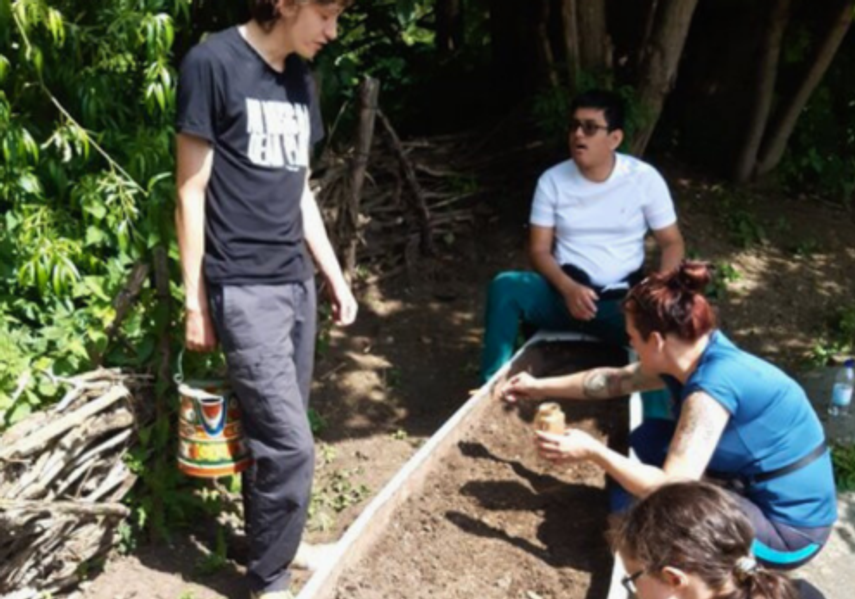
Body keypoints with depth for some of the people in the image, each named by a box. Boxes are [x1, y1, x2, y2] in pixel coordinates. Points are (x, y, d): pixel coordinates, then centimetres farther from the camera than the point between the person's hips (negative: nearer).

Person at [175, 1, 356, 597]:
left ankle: (271, 544, 31)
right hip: (244, 288, -7)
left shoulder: (300, 77, 12)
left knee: (273, 435, 13)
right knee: (290, 444, -6)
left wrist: (334, 275, 18)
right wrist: (195, 301, -7)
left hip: (297, 282, 7)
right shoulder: (214, 63, -9)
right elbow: (191, 191, -8)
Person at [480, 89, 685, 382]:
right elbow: (539, 250, -1)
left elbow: (672, 243, 3)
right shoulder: (552, 180, -1)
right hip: (565, 293, 1)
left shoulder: (644, 178, -3)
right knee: (505, 286, -28)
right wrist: (568, 288, -21)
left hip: (621, 300, -1)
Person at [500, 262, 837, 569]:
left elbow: (672, 487, -31)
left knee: (635, 504, -15)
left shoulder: (713, 386, -29)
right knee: (646, 440, 5)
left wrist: (592, 451, -25)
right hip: (755, 486, 9)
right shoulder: (692, 357, -3)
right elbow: (614, 380, 12)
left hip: (789, 529, -9)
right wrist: (541, 387, 17)